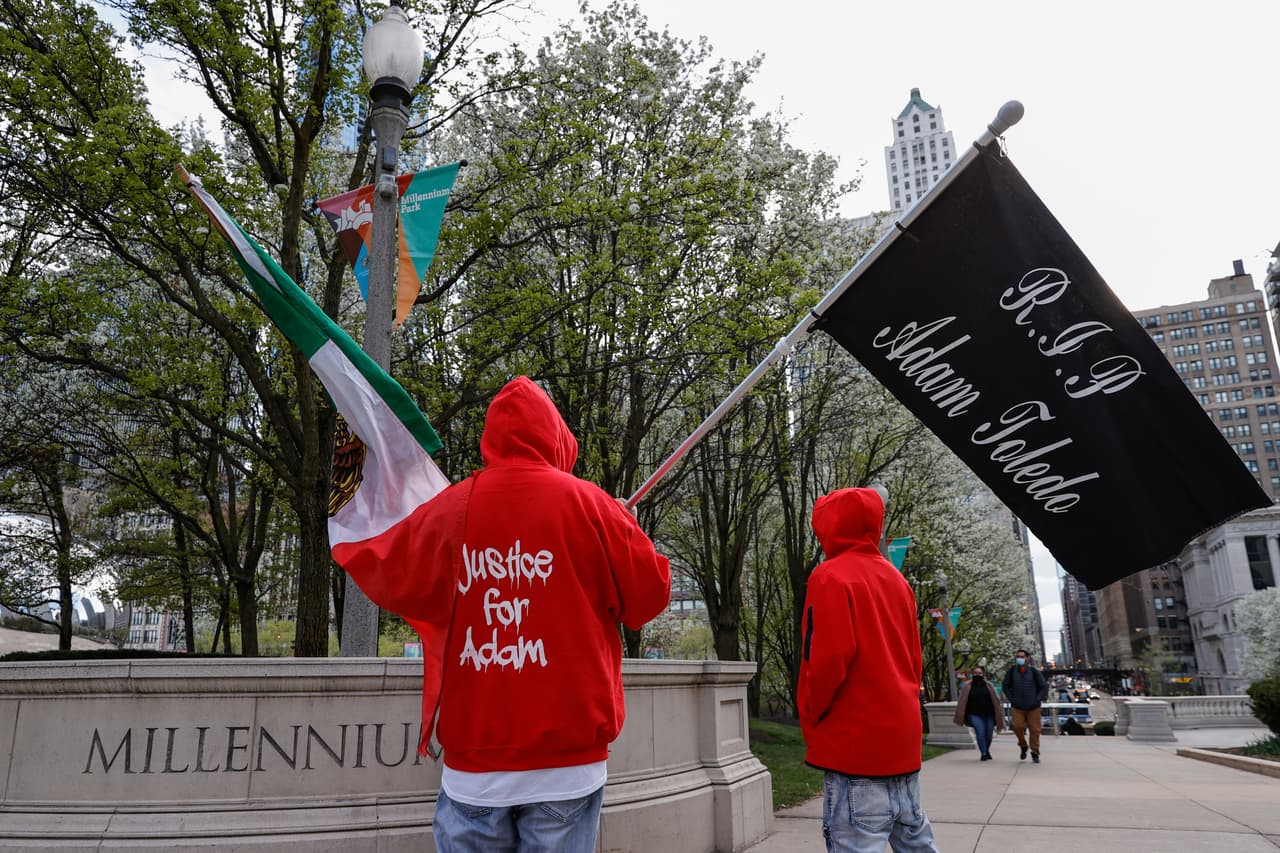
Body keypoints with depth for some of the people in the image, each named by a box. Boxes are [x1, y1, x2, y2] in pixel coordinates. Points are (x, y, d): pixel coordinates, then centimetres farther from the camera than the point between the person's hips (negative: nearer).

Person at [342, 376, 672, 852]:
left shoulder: (446, 510, -1)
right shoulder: (586, 503, -6)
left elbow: (389, 584, 13)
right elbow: (649, 596, -1)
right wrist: (620, 530, 16)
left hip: (473, 763, 2)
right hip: (567, 759, -1)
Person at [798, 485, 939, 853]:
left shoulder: (830, 576, -10)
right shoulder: (896, 578, 13)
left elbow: (827, 659, -18)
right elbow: (913, 658, 15)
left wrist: (811, 720, -6)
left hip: (855, 741, -8)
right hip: (902, 736, 9)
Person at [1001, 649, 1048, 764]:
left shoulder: (1034, 671, -5)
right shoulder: (1012, 670, -2)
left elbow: (1044, 687, 2)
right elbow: (1005, 685, 9)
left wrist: (1037, 700, -5)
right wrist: (1011, 699, 1)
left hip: (1033, 707, 0)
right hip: (1017, 707, 0)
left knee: (1034, 730, 2)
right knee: (1017, 727, -14)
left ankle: (1035, 754, 17)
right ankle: (1023, 746, 13)